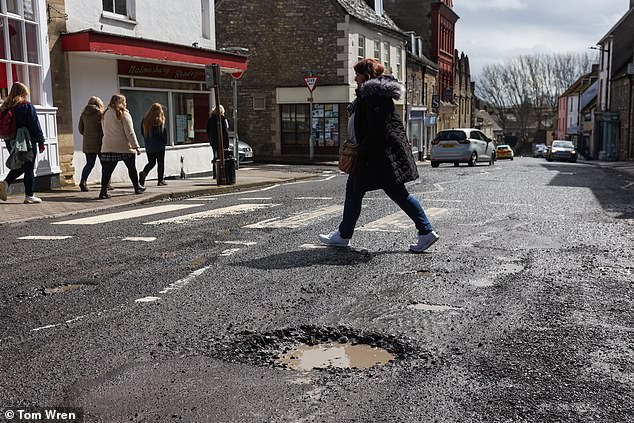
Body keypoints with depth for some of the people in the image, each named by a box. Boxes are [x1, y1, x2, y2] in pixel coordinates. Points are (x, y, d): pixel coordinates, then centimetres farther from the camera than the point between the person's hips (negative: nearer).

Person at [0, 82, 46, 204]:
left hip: (11, 143, 6)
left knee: (19, 166, 19)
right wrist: (40, 141, -5)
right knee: (29, 168, 2)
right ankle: (29, 196, 4)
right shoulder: (27, 106, -10)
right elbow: (35, 126, -10)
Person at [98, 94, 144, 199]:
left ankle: (103, 191, -9)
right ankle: (137, 187, 25)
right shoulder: (123, 114, -7)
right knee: (131, 168, 13)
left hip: (108, 147, 4)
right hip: (124, 147, -4)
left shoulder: (105, 114, 11)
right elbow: (130, 132, -11)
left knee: (107, 170, 0)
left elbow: (105, 131, 16)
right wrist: (136, 147, -10)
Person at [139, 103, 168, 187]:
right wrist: (164, 142, 4)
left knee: (151, 162, 13)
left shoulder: (145, 120, 2)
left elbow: (143, 133, 10)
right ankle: (161, 180, 8)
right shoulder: (160, 121, -12)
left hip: (149, 146, 4)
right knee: (161, 163, 7)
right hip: (159, 146, -4)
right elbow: (164, 133, -9)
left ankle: (143, 173, -12)